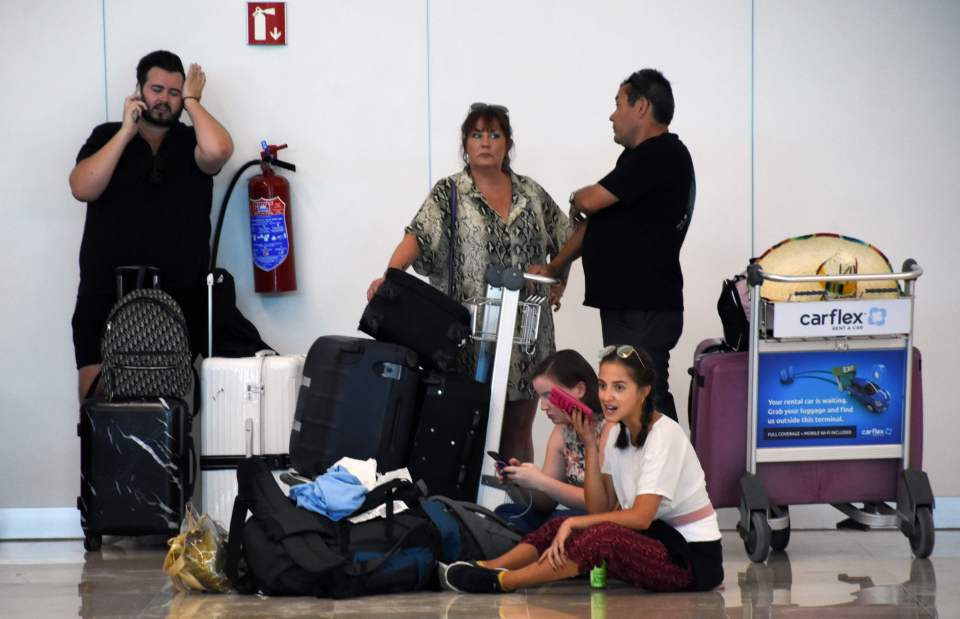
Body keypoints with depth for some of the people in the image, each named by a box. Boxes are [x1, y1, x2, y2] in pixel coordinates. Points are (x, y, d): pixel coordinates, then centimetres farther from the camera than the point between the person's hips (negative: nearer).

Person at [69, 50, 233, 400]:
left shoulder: (191, 142, 6)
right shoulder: (107, 137, 9)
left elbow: (218, 150, -19)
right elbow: (83, 189, -7)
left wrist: (191, 101, -4)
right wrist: (127, 132, -8)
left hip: (177, 298, 0)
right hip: (105, 296, 1)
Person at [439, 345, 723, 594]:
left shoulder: (664, 434, -15)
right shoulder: (619, 433, 10)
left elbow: (641, 516, -22)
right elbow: (599, 509, 2)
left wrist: (575, 523, -19)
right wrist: (590, 446, -5)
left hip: (694, 557, -8)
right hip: (657, 539, 8)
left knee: (603, 536, -31)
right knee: (562, 526, -3)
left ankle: (499, 581, -26)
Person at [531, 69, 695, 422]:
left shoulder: (661, 156, -13)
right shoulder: (639, 158, 20)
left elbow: (591, 201, -16)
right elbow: (598, 220, 24)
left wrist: (577, 198, 8)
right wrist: (555, 267, 17)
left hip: (645, 310, -10)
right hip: (627, 304, 10)